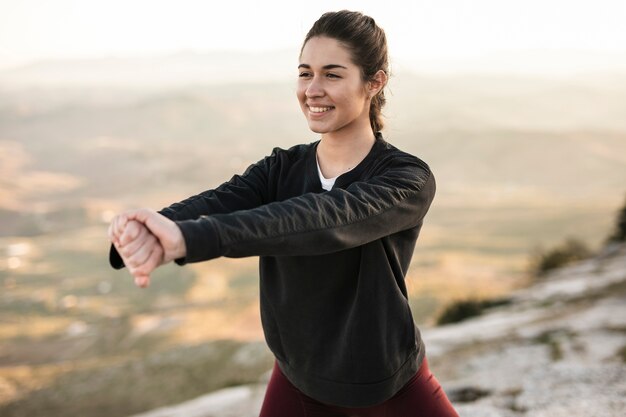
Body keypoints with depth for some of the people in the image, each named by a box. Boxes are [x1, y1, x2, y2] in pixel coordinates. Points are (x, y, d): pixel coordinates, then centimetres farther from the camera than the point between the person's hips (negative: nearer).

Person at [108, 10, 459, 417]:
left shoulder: (408, 179, -17)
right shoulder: (281, 169, -4)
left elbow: (322, 219, -36)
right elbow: (215, 201, -23)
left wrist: (191, 237, -48)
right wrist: (144, 232, -45)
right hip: (298, 383, 4)